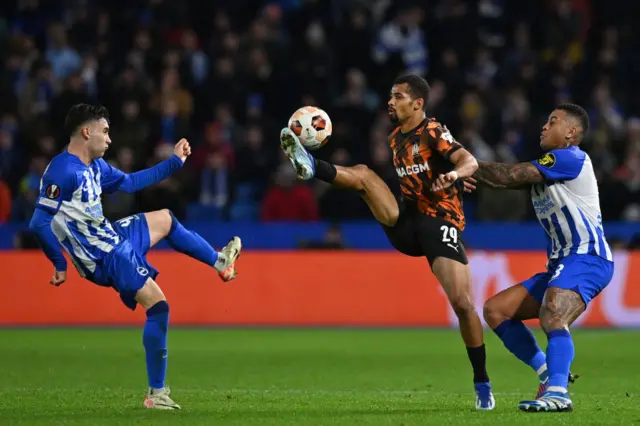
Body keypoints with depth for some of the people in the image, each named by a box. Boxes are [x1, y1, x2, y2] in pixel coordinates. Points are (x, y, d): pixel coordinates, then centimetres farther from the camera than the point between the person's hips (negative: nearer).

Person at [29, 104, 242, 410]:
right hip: (106, 257, -10)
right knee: (158, 306, -13)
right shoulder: (62, 172, -25)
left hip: (115, 235, 10)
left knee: (166, 219, 27)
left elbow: (128, 182, 22)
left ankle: (220, 262, 45)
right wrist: (60, 265, -20)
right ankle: (156, 394, -7)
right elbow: (39, 223, -27)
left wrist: (174, 162, 24)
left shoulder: (94, 165, 5)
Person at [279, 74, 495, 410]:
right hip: (406, 223, 6)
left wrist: (454, 174, -43)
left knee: (462, 303, -15)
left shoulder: (433, 133, -8)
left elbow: (469, 161, -25)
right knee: (363, 173, -12)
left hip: (441, 224, -6)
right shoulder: (395, 139, 14)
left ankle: (482, 384, -4)